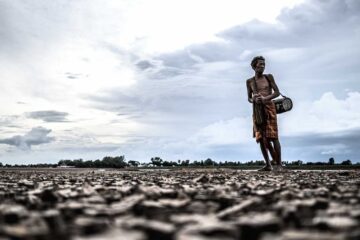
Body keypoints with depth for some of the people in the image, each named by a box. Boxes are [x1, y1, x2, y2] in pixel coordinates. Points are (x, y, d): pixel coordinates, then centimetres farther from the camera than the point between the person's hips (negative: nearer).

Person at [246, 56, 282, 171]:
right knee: (261, 138, -2)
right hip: (257, 110, 2)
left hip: (269, 107, -2)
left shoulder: (269, 77, 7)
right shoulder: (249, 81, 11)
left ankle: (279, 164, -3)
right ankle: (268, 164, 6)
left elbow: (277, 92, 3)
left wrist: (265, 98, -13)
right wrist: (253, 100, -9)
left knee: (273, 136, -8)